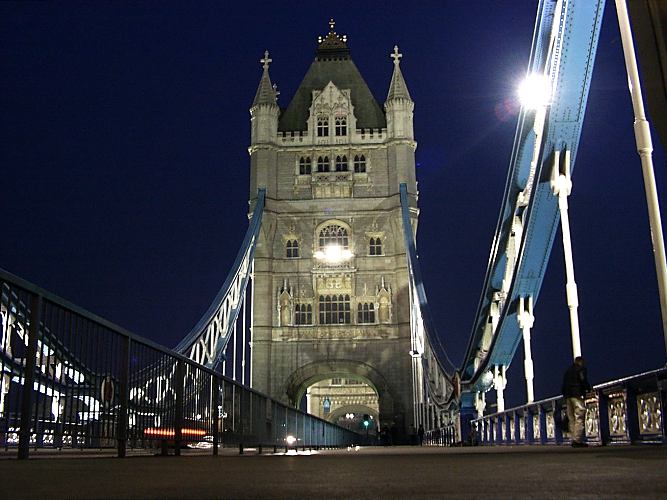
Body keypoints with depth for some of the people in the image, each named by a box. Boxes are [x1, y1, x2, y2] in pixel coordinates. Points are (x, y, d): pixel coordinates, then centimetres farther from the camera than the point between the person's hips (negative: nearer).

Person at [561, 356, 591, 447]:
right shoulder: (581, 369, 2)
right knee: (579, 418, -9)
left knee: (572, 419, 8)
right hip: (577, 395, -7)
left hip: (567, 396, 7)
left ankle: (574, 440, 4)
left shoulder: (568, 371, 23)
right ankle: (577, 440, -17)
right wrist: (589, 388, 7)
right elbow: (584, 381, -10)